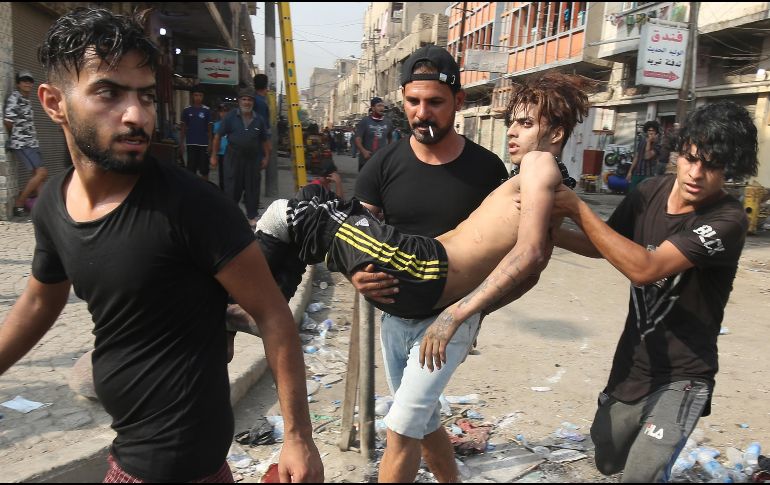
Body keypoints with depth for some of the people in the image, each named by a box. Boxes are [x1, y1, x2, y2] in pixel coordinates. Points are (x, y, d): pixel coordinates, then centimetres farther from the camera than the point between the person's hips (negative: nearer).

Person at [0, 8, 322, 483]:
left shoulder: (189, 202, -25)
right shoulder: (53, 203, -3)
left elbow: (272, 313, -20)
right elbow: (40, 301, 14)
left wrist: (298, 437, -18)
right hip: (131, 437, 6)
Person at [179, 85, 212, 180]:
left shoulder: (207, 110, 2)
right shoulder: (187, 110, 3)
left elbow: (209, 129, 4)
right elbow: (183, 128, 7)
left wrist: (210, 144, -2)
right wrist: (181, 144, 2)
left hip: (204, 144, -1)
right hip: (191, 143, 1)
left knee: (204, 170, 4)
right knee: (191, 169, 5)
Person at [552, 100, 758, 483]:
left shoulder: (727, 220, -25)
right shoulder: (651, 192, -5)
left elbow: (645, 268, -34)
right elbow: (605, 245, 9)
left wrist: (578, 209, -29)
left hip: (681, 376, -6)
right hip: (632, 360, 6)